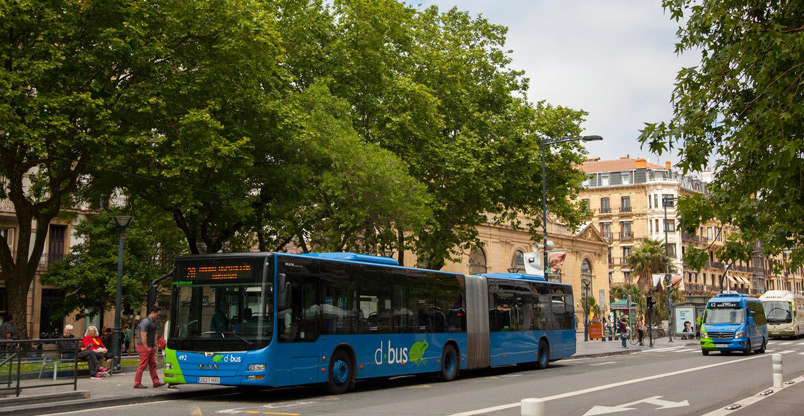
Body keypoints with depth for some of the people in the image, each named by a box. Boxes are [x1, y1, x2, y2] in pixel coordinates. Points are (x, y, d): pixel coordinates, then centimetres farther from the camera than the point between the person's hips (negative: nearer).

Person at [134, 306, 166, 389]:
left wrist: (155, 346, 13)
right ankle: (137, 383, 1)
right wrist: (146, 347, -19)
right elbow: (143, 336, -19)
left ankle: (156, 382, 14)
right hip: (144, 347, -9)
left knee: (153, 365, 10)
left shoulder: (154, 322, 15)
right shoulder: (146, 322, -16)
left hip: (150, 347, 9)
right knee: (143, 365, -6)